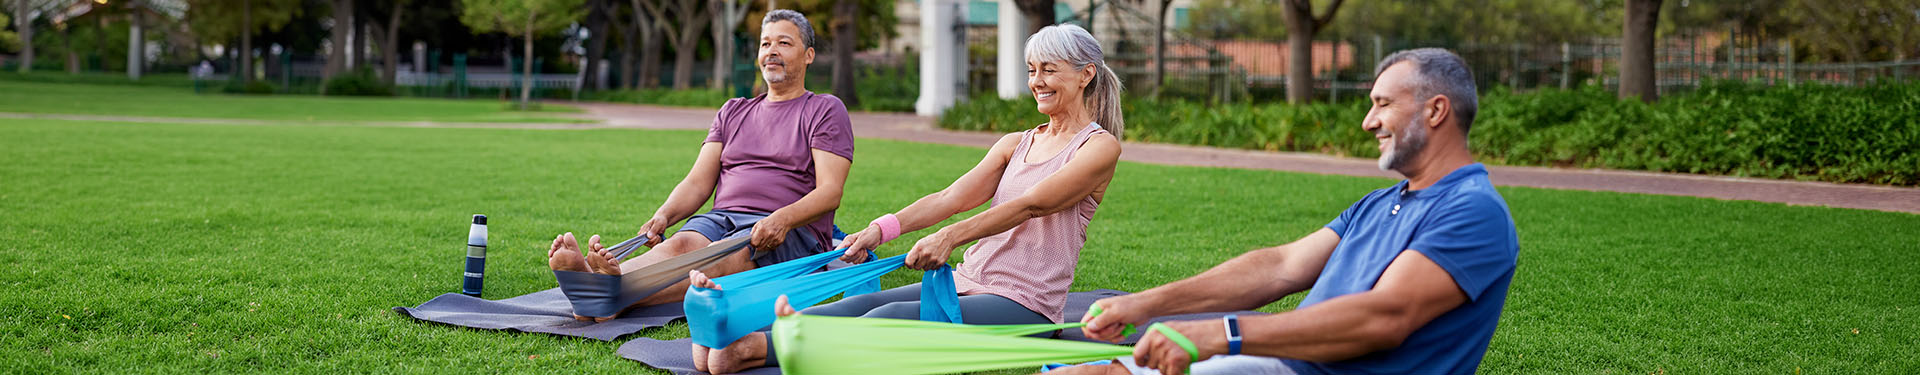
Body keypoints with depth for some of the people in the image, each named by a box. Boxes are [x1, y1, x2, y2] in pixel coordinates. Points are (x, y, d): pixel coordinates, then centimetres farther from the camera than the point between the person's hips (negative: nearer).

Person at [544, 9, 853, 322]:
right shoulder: (733, 112, 25)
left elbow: (830, 191, -5)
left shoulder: (825, 110, 9)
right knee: (681, 244, -31)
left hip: (793, 234, -4)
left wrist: (782, 219, -26)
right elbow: (699, 182, 14)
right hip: (721, 218, 5)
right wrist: (664, 215, -8)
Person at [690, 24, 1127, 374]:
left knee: (894, 317, -29)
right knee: (865, 304, -20)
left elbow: (1030, 205, -17)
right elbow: (952, 197, 4)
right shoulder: (1015, 144, 19)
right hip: (967, 282, 6)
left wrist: (951, 237, -30)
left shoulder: (1100, 147, -2)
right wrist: (882, 230, -13)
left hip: (1025, 304, -6)